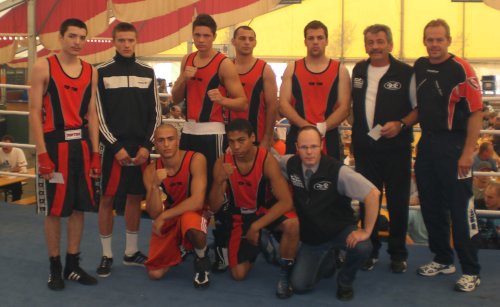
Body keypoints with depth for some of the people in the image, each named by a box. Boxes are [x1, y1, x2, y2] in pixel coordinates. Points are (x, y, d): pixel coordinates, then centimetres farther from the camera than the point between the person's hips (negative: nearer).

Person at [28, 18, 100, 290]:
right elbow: (35, 112, -8)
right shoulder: (43, 67, -5)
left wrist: (95, 152, 5)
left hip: (81, 144, 5)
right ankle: (55, 267, 16)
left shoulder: (91, 72, 8)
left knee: (79, 207, 9)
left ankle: (73, 265, 21)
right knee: (54, 209, 3)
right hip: (54, 144, -4)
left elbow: (91, 114, 11)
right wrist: (42, 153, -15)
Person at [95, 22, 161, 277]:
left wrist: (147, 145, -4)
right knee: (107, 198, 0)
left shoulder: (147, 73, 8)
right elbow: (98, 114, -3)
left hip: (141, 146, 3)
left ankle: (131, 252, 21)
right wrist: (115, 146, -11)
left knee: (135, 197, 9)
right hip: (113, 146, -3)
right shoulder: (102, 72, 0)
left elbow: (155, 113, 8)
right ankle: (107, 255, 11)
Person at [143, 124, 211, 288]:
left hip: (192, 214, -4)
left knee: (190, 223, -42)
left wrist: (164, 216, -26)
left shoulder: (196, 160, -22)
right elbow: (154, 214, -14)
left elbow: (197, 202, -28)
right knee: (155, 273, -3)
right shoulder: (151, 171, -10)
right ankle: (178, 249, 30)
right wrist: (155, 186, -31)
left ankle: (202, 258, -9)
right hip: (166, 220, 4)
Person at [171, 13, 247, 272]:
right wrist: (183, 79, -5)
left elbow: (243, 103, -11)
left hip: (212, 133, -6)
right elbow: (176, 99, 13)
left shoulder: (224, 64, -8)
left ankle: (222, 246, 2)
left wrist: (222, 100, -30)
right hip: (189, 131, 7)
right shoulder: (187, 60, 11)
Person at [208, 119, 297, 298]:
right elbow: (214, 208, -14)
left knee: (292, 224, -36)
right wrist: (219, 181, -33)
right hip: (240, 217, 2)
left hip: (266, 210, -2)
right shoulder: (222, 163, -15)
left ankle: (285, 272, -11)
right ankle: (259, 244, 26)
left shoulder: (267, 160, -24)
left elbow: (286, 202, -29)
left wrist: (256, 226, -31)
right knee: (239, 274, -6)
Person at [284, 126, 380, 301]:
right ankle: (326, 262, 27)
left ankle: (344, 281, 0)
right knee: (299, 285, -7)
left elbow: (373, 193, -27)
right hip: (311, 236, 3)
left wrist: (366, 231, -26)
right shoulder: (290, 164, -12)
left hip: (340, 231, -3)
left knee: (362, 247, -35)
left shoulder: (337, 171, -24)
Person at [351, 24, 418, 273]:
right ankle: (370, 250, 23)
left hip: (395, 148, -3)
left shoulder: (405, 73, -5)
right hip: (364, 148, 4)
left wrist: (401, 124, -19)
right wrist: (355, 135, 9)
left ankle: (398, 254, 18)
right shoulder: (358, 71, 9)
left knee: (398, 201, 4)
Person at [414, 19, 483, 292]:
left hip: (453, 146, -6)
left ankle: (471, 271, 8)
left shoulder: (461, 69, -11)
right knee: (431, 206, 13)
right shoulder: (419, 67, 8)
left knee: (460, 209, -3)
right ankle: (443, 260, 29)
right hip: (426, 144, 7)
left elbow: (475, 112, -13)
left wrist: (467, 152, -17)